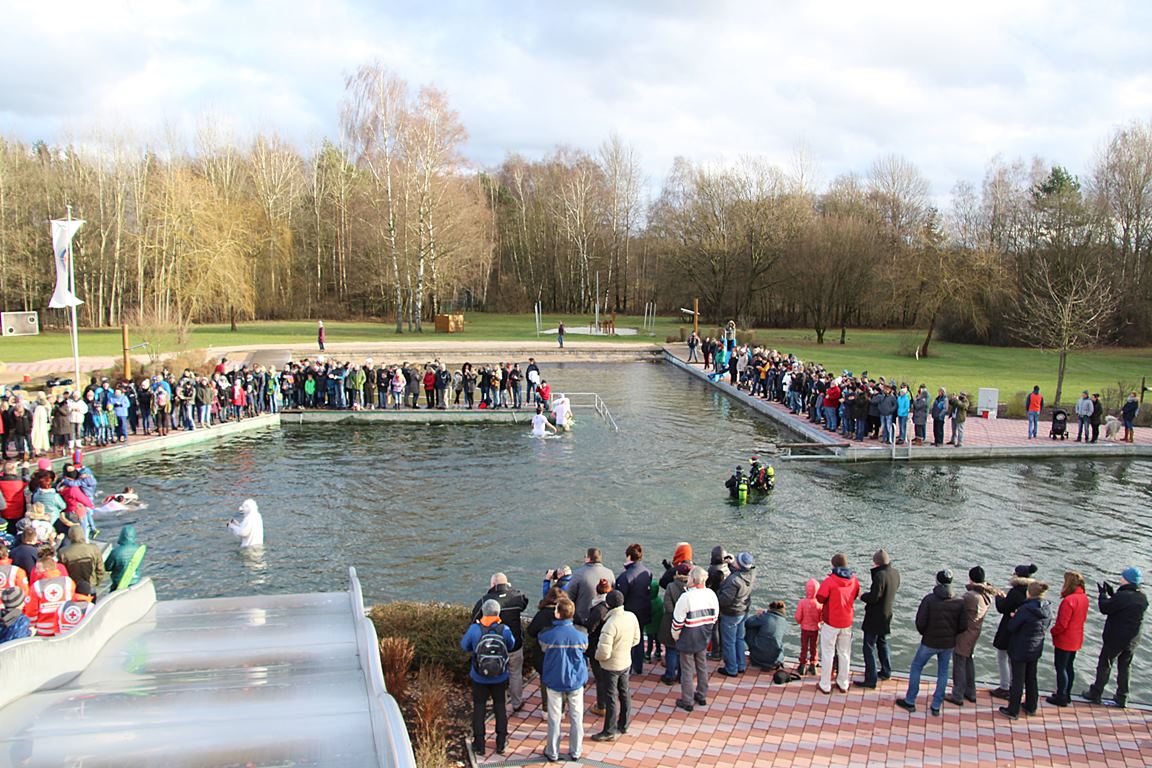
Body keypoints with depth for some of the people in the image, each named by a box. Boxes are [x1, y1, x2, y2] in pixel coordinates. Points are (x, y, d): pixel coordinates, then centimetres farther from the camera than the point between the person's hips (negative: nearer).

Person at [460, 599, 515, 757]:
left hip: (479, 678, -1)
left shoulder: (474, 629, -19)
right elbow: (511, 644, 1)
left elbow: (464, 646, -5)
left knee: (479, 708, 15)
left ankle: (479, 745, 22)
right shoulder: (504, 629, -17)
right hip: (500, 678, 1)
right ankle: (501, 744, 27)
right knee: (500, 707, 19)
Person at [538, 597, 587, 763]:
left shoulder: (547, 635, -21)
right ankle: (575, 752, 28)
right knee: (576, 718, 16)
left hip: (554, 682, -1)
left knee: (554, 718, 14)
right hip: (576, 681, 1)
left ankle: (552, 752, 27)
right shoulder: (581, 635, -17)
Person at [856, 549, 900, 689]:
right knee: (882, 643, 26)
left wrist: (863, 596, -7)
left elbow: (874, 597, -26)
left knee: (869, 647, -1)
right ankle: (886, 671, 38)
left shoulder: (880, 575, -25)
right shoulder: (895, 573, 0)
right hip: (887, 615, 9)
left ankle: (871, 679, 1)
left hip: (875, 617, -9)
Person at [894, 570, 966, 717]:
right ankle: (936, 706, 18)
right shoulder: (959, 602, -7)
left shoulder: (929, 599, -16)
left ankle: (910, 702, 17)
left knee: (916, 668, 13)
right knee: (943, 673, 16)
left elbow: (920, 622, -15)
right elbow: (962, 626, -4)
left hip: (929, 642, -3)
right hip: (948, 644, 3)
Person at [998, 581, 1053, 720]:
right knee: (1031, 678, 21)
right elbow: (1046, 627, 8)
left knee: (1018, 680, 4)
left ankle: (1013, 710, 12)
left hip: (1020, 650, -6)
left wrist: (1014, 617, 0)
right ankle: (1031, 707, 34)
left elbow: (1011, 627, -19)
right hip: (1036, 650, 6)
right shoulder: (1048, 609, -6)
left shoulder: (1025, 609, -27)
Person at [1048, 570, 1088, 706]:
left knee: (1061, 667, 3)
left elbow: (1062, 624, -23)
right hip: (1076, 640, 8)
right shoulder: (1084, 598, 0)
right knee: (1069, 667, 19)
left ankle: (1061, 697, 11)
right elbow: (1083, 618, 12)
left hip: (1064, 640, -8)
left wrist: (1053, 631, -6)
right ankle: (1066, 694, 30)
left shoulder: (1069, 600, -27)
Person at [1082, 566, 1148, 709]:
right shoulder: (1143, 598, 0)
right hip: (1132, 640, 6)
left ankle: (1095, 694, 16)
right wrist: (1112, 593, 10)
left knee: (1104, 666, 7)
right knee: (1124, 668, 17)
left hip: (1115, 638, -6)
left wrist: (1103, 593, -2)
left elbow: (1105, 608, -16)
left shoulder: (1122, 596, -25)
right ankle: (1122, 697, 24)